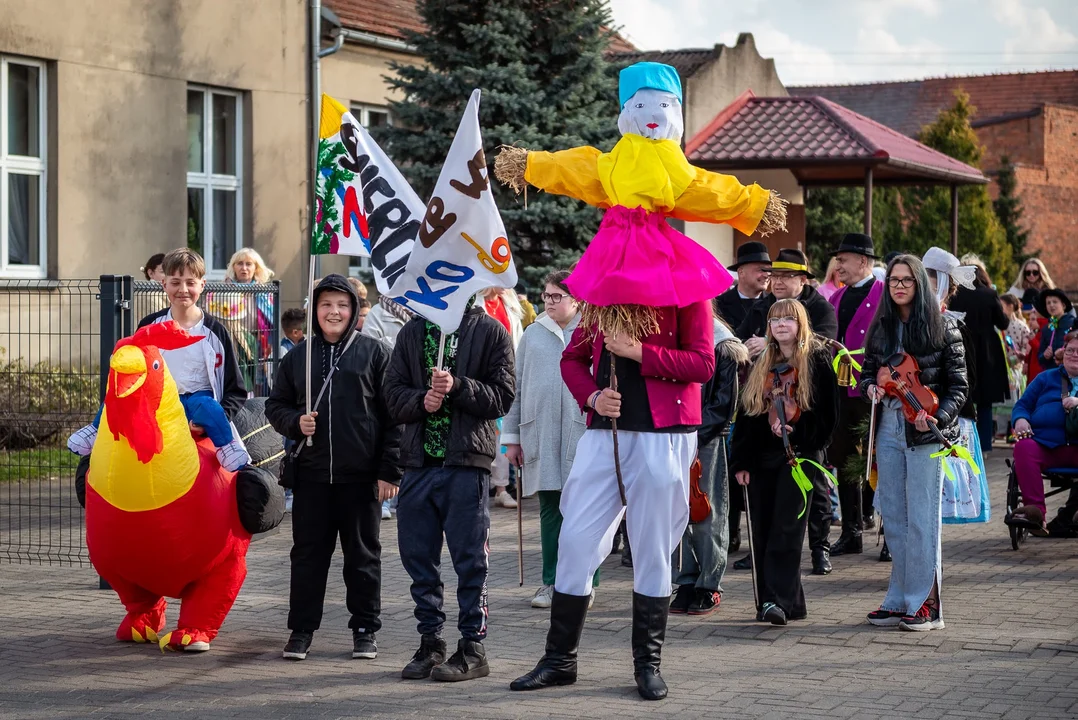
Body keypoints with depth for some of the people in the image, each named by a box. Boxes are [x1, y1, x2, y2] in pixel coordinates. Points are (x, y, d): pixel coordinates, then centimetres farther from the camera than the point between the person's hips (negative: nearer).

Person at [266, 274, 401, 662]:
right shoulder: (299, 355, 10)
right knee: (308, 552, 7)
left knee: (363, 553, 6)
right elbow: (276, 405, 17)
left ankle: (365, 629, 16)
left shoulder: (375, 353, 0)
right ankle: (301, 629, 15)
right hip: (311, 473, 3)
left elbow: (393, 414, -2)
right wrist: (295, 422, -6)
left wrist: (390, 471, -7)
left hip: (361, 475, -2)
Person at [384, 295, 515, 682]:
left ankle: (473, 646, 7)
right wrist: (421, 399, -11)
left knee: (469, 557, -1)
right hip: (419, 461, 4)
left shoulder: (490, 331, 2)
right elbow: (393, 393, 9)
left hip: (466, 462, -4)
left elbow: (502, 396, -4)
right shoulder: (412, 331, 14)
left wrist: (457, 386, -17)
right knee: (418, 555, 8)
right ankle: (430, 643, 19)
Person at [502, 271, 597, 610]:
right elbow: (516, 387, 13)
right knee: (549, 509, 7)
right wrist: (512, 436, 10)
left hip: (583, 432, -3)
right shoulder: (533, 334, 11)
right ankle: (552, 582, 14)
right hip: (540, 435, 3)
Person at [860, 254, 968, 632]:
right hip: (888, 427, 5)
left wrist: (938, 416, -18)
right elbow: (867, 371, 19)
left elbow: (959, 385, -3)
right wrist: (870, 387, -4)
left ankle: (925, 605, 2)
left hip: (926, 431, -5)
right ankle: (899, 601, 12)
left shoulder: (943, 328, -2)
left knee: (921, 518, -4)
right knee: (893, 517, 6)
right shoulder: (880, 327, 11)